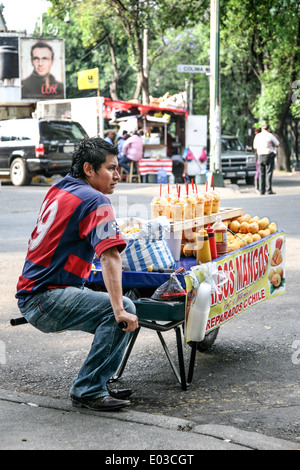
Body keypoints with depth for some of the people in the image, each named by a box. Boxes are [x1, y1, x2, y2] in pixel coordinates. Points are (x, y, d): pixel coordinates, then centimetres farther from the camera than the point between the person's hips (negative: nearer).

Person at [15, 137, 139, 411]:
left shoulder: (59, 189, 15)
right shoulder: (95, 201, -13)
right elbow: (110, 257, -24)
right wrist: (119, 310, -30)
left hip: (31, 294, 10)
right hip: (46, 299, -10)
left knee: (120, 314, 13)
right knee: (125, 310, -22)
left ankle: (96, 385, 14)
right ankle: (87, 391, -14)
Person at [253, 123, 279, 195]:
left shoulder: (257, 136, 6)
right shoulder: (270, 135, -7)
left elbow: (255, 147, 14)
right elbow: (277, 145, 0)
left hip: (260, 156, 4)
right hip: (269, 156, -4)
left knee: (261, 173, 6)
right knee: (269, 173, -5)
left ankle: (262, 190, 3)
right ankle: (269, 190, -10)